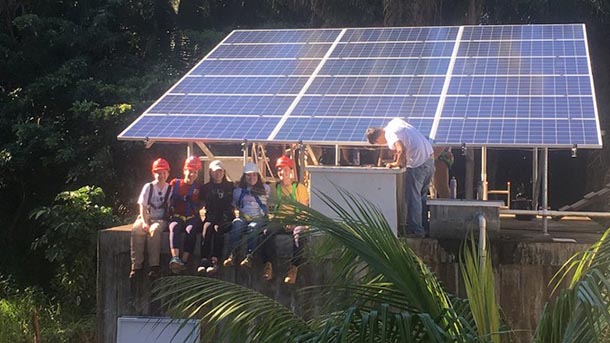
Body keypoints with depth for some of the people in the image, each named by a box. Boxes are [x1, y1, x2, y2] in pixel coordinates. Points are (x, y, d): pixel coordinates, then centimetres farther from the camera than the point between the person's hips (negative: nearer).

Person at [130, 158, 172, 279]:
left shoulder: (170, 189, 6)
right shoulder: (148, 187, 7)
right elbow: (143, 207, 1)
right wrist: (144, 222, -16)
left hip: (161, 220, -2)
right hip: (147, 217, 2)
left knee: (155, 230, -35)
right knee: (136, 229, -30)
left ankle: (154, 266, -34)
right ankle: (136, 265, -30)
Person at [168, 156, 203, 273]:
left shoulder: (198, 187, 14)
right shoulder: (175, 183, 14)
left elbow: (199, 205, 13)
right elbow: (170, 201, 16)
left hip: (192, 217, 0)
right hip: (177, 216, 0)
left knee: (191, 230, -34)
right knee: (174, 227, -35)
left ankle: (184, 261, -42)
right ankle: (175, 258, -53)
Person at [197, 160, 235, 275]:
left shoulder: (230, 187, 14)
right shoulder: (206, 188, 18)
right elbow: (202, 202, 8)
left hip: (226, 219, -1)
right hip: (211, 218, 1)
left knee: (217, 228, -34)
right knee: (208, 226, -34)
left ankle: (214, 260, -47)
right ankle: (204, 260, -47)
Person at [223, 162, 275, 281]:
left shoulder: (265, 188, 19)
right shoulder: (238, 191, 21)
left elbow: (272, 204, 17)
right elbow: (233, 205, 17)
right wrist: (242, 213, 2)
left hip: (260, 217, -2)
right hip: (244, 217, 2)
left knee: (253, 227, -37)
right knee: (236, 225, -34)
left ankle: (249, 257, -49)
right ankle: (231, 255, -44)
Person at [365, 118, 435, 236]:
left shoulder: (390, 134, -15)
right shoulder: (395, 121, 11)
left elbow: (402, 151, -29)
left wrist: (397, 163, -11)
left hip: (417, 164, -9)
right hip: (429, 158, 9)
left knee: (413, 197, 2)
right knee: (422, 196, 18)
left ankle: (416, 230, 7)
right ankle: (424, 226, 25)